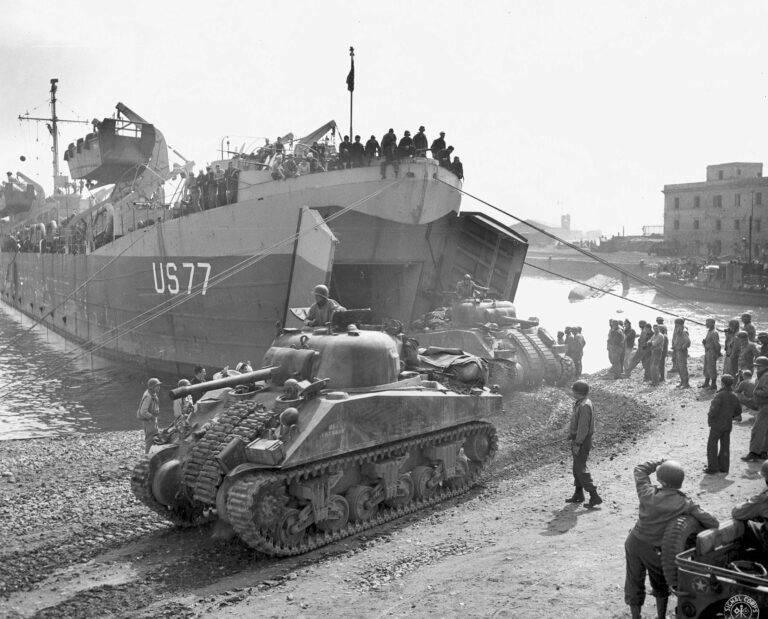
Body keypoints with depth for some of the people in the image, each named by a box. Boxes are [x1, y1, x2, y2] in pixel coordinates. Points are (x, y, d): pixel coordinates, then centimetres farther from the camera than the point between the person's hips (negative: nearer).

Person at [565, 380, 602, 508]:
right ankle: (578, 495, 28)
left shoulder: (584, 406, -22)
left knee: (581, 469, -8)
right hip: (578, 440, 10)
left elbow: (583, 427, -24)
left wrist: (577, 444, -23)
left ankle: (594, 496, -7)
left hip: (581, 442, -10)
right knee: (577, 468, 17)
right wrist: (572, 437, 19)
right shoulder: (580, 403, 11)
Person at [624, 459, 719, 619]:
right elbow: (713, 523, -17)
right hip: (655, 550, -1)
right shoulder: (685, 504, -17)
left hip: (634, 542, 1)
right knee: (661, 585, 27)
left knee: (634, 584, 19)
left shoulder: (648, 494, -15)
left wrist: (660, 462, 3)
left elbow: (639, 469, 2)